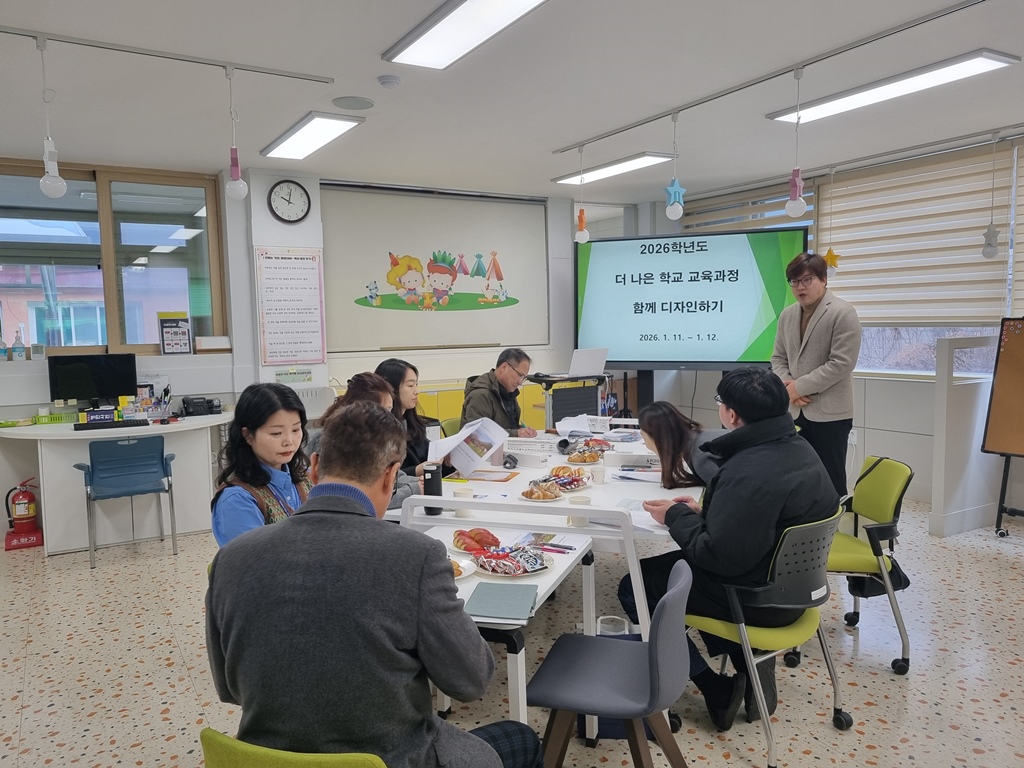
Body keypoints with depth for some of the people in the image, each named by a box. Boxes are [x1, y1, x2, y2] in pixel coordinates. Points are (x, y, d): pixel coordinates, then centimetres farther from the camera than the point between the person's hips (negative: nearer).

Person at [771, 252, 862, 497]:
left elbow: (841, 364, -17)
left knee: (830, 482, 2)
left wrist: (800, 386, -15)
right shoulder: (787, 315, 12)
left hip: (829, 413, -6)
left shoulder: (843, 313, -10)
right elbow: (778, 358, 14)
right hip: (794, 411, 6)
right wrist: (787, 385, -6)